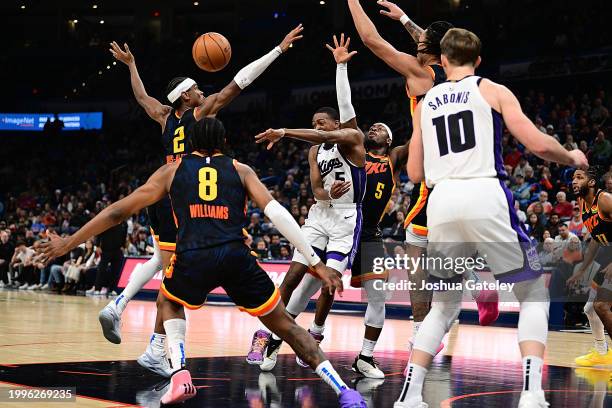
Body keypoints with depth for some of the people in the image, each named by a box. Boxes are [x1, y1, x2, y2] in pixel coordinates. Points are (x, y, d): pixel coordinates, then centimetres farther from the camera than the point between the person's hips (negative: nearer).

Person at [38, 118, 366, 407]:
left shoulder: (172, 171, 23)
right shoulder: (241, 170, 22)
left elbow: (119, 211, 22)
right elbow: (276, 213, 6)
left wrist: (69, 243, 30)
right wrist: (316, 263, 5)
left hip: (192, 258, 0)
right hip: (236, 256, 0)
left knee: (168, 303, 34)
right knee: (285, 325, 15)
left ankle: (179, 375, 11)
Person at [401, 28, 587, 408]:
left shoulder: (425, 102, 19)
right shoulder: (493, 91, 9)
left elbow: (415, 173, 18)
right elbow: (538, 144, -1)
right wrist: (572, 157, 19)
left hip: (442, 202, 4)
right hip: (486, 197, -3)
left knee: (444, 305, 20)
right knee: (534, 294, 12)